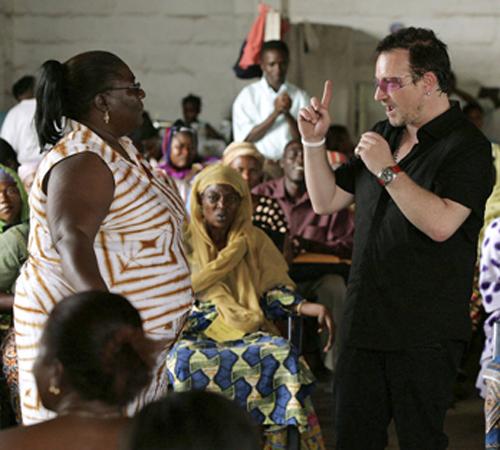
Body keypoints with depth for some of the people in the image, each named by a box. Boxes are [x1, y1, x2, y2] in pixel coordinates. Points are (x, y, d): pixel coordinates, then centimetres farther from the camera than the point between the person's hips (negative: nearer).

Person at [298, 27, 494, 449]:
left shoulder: (467, 147, -11)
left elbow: (441, 223, -26)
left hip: (424, 334, -7)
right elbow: (327, 201, 18)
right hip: (366, 322, 7)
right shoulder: (383, 134, 14)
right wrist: (314, 142, 6)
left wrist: (388, 171, -23)